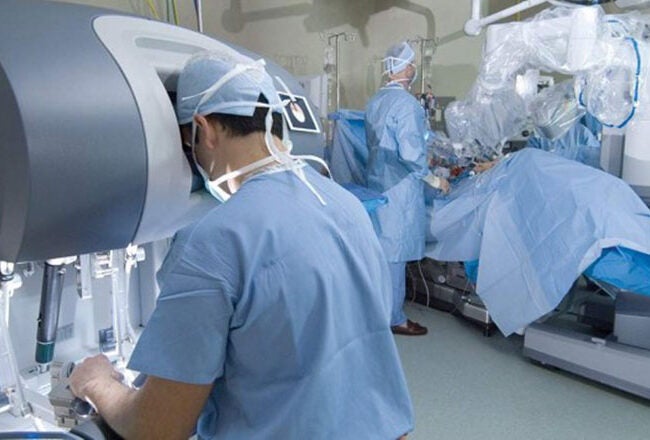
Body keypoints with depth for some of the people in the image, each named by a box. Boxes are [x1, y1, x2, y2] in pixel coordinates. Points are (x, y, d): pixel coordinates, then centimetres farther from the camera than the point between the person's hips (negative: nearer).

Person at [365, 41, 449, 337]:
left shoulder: (375, 101, 9)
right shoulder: (406, 103, -17)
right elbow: (411, 153, -21)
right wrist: (434, 180, -9)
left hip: (376, 181, 8)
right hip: (399, 187, -8)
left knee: (380, 249, 17)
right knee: (394, 254, 0)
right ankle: (394, 319, 12)